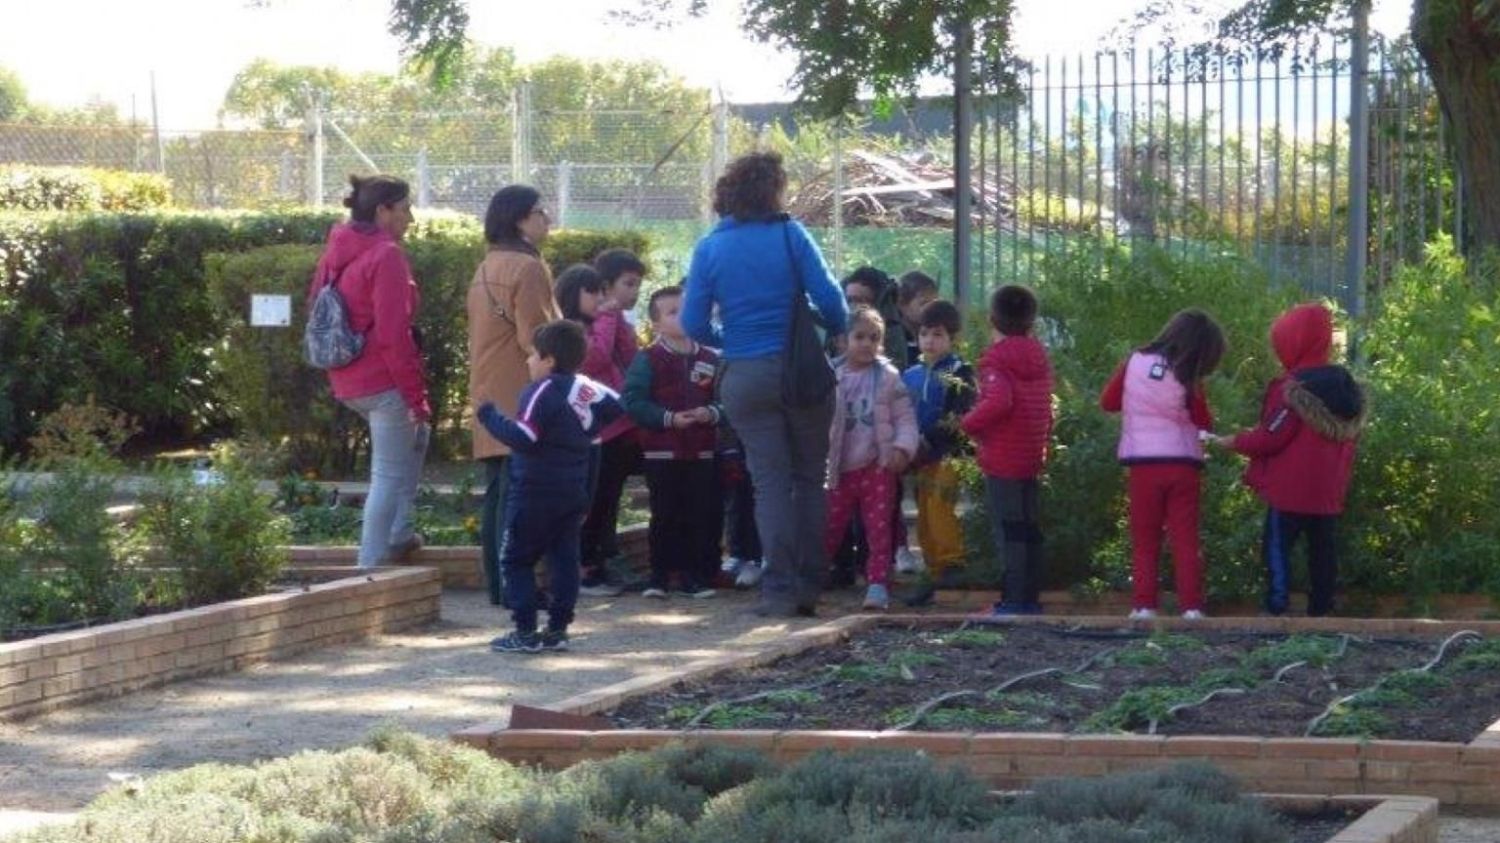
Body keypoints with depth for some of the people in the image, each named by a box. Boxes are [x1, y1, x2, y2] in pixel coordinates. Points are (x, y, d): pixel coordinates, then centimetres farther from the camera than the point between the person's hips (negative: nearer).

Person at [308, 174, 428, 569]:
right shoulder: (386, 256, -14)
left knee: (413, 440, 27)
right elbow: (394, 334, -19)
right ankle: (372, 565, -2)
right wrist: (416, 396, -15)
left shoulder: (336, 252, 11)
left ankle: (398, 534, 23)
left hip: (348, 383, 9)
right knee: (390, 475, -2)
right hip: (384, 381, -9)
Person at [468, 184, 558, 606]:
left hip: (490, 398, 9)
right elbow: (535, 339, -18)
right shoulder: (529, 268, -12)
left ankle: (496, 585, 13)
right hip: (521, 400, -9)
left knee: (496, 494, 11)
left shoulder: (485, 270, 17)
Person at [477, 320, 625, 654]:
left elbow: (522, 437, -24)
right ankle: (558, 629, 9)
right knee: (564, 559, 9)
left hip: (536, 492, -7)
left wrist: (490, 415, -14)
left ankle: (525, 632, -5)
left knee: (516, 560, 0)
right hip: (574, 492, 8)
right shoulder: (589, 389, 6)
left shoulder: (542, 393, -17)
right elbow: (617, 407, 19)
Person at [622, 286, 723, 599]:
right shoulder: (648, 360, -3)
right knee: (666, 516, 2)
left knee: (705, 515, 2)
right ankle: (660, 576, 11)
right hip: (662, 452, -3)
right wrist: (668, 418, -19)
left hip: (702, 452, 3)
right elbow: (633, 401, -10)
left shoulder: (710, 360, 8)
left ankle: (696, 576, 11)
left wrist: (711, 414, -14)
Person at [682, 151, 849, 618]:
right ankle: (808, 586, 11)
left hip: (745, 378, 1)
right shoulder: (791, 235, -5)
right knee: (809, 478, 11)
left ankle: (780, 589, -1)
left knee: (770, 482, 5)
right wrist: (836, 332, 12)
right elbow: (830, 300, -10)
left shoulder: (710, 248, 0)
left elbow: (693, 323, -2)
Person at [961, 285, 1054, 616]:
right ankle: (1031, 598, 16)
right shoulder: (1040, 359, 12)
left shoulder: (996, 360, -12)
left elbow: (998, 402, -27)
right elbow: (1046, 409, 15)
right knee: (1030, 529, 12)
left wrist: (970, 424, -14)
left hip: (1002, 461, -7)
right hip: (1033, 456, 7)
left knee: (1009, 530, -6)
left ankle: (1014, 599, -8)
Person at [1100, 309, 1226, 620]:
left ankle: (1144, 604, 2)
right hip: (1182, 464, -1)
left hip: (1142, 463, 1)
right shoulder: (1188, 380, -8)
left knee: (1144, 539, 9)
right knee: (1185, 538, 5)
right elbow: (1204, 422, 1)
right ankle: (1191, 606, 0)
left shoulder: (1134, 362, -2)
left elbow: (1108, 402, 6)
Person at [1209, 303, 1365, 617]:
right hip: (1330, 494, 7)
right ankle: (1321, 610, 13)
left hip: (1290, 493, -7)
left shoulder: (1293, 388, -16)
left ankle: (1276, 609, -7)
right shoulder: (1345, 386, 7)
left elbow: (1271, 437, -16)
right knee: (1323, 553, 11)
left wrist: (1232, 442, -2)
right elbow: (1348, 438, 11)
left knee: (1277, 548, -1)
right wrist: (1341, 484, 18)